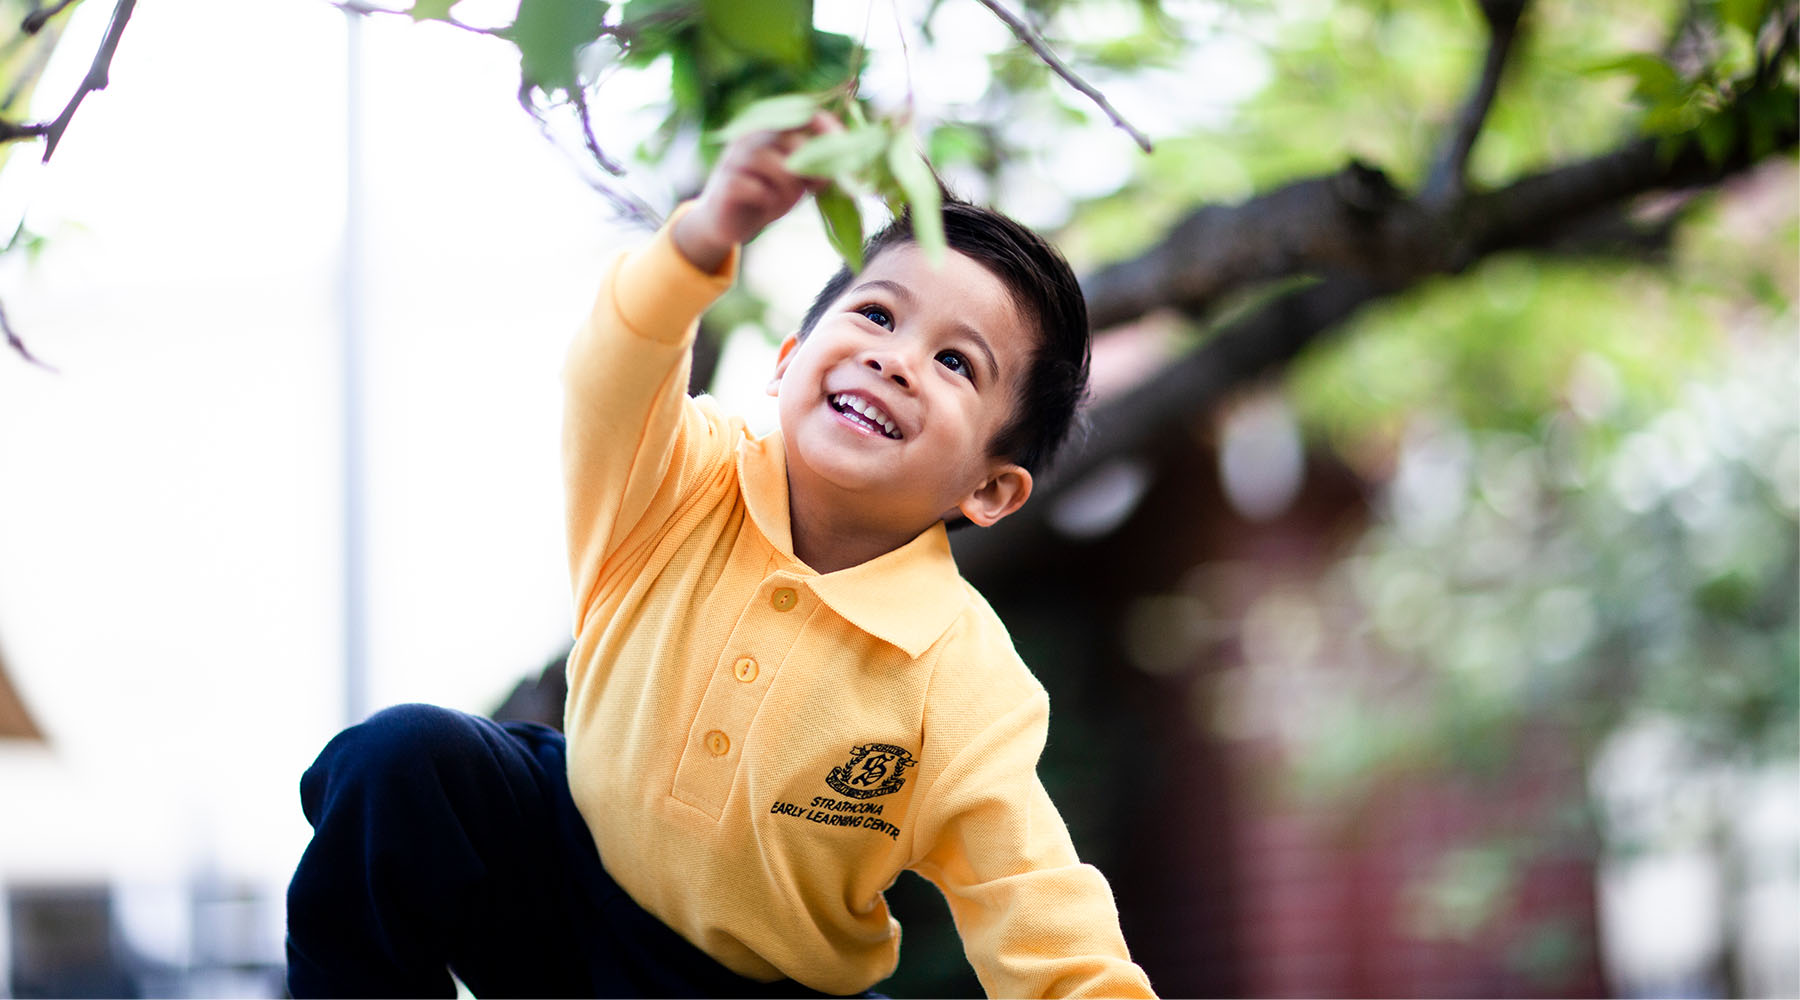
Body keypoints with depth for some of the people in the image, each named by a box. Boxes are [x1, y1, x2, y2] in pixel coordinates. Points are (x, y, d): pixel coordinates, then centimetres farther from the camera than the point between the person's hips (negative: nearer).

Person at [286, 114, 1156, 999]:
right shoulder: (684, 487, -15)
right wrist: (706, 236, -58)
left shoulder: (962, 681, -19)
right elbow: (615, 372, -38)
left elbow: (1036, 915, -20)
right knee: (401, 758, -22)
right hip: (576, 855, 1)